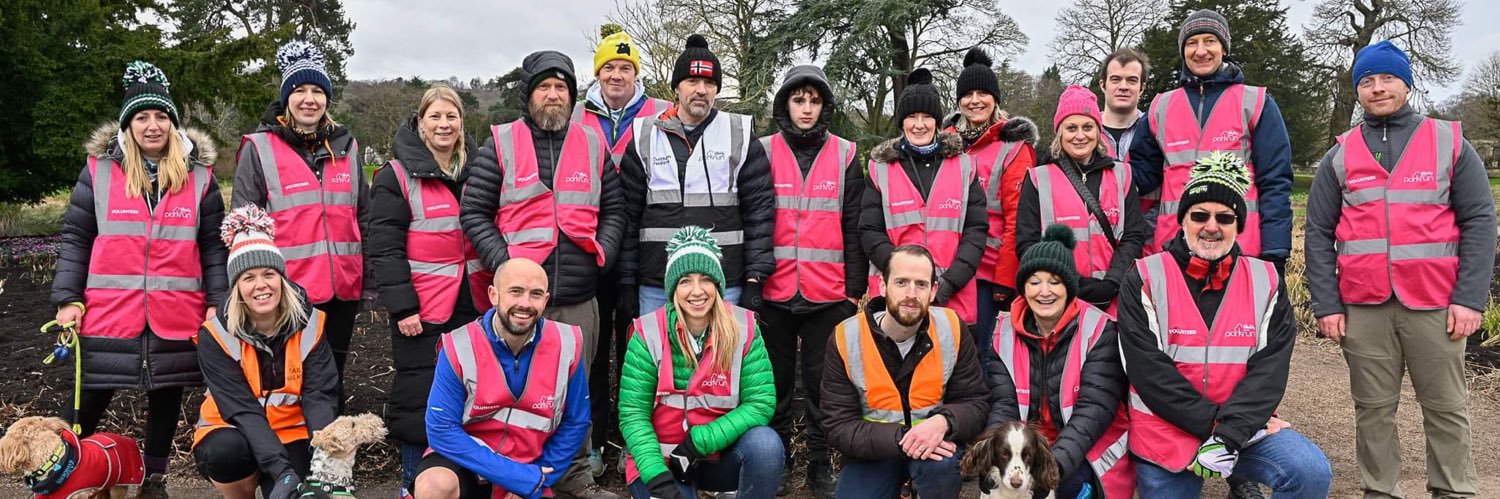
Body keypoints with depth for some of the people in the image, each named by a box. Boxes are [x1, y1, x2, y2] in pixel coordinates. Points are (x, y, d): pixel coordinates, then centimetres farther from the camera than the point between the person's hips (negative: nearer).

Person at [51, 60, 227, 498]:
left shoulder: (199, 176, 4)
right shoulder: (98, 170, 2)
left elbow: (213, 246, 6)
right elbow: (75, 240, 5)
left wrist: (218, 303, 0)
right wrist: (68, 299, -2)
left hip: (176, 314, 1)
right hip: (108, 311, -1)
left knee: (166, 395, 11)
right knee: (90, 398, 6)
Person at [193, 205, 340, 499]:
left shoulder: (310, 324, -11)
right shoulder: (216, 336, -16)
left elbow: (319, 396, -17)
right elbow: (242, 410, -23)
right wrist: (281, 470, -36)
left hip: (291, 434, 1)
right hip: (235, 434, -1)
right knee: (226, 451, -35)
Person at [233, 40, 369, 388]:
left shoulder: (346, 147, 11)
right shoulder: (259, 149, -1)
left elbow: (364, 218, 15)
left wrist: (369, 281, 12)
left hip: (343, 289, 4)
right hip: (286, 292, -4)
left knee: (333, 379, 14)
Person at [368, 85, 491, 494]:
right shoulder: (397, 176, -6)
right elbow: (384, 247, -11)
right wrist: (402, 306, -17)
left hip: (472, 305, 5)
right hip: (423, 307, -5)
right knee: (421, 397, 1)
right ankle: (414, 482, 15)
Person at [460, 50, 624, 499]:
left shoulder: (593, 145, 11)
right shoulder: (500, 145, 2)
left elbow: (613, 210, 15)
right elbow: (474, 212, 0)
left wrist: (601, 256, 1)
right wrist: (504, 263, -9)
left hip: (579, 297, 3)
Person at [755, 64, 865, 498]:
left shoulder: (845, 155, 5)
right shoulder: (764, 152, 4)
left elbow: (854, 229, 4)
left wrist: (855, 290, 1)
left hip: (829, 294, 0)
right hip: (774, 291, 0)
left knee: (822, 380, 7)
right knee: (777, 379, 10)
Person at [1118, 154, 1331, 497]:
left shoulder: (1265, 282, 2)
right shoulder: (1145, 280, -6)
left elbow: (1269, 368, -7)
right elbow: (1149, 369, -14)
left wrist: (1229, 434, -20)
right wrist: (1213, 422, -17)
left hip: (1244, 430, 2)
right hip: (1164, 434, -1)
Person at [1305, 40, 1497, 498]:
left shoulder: (1450, 143, 5)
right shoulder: (1340, 156, 8)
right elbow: (1318, 233, 6)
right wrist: (1326, 304, -3)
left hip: (1435, 304, -1)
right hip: (1362, 306, 1)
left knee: (1446, 407, 7)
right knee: (1373, 408, 7)